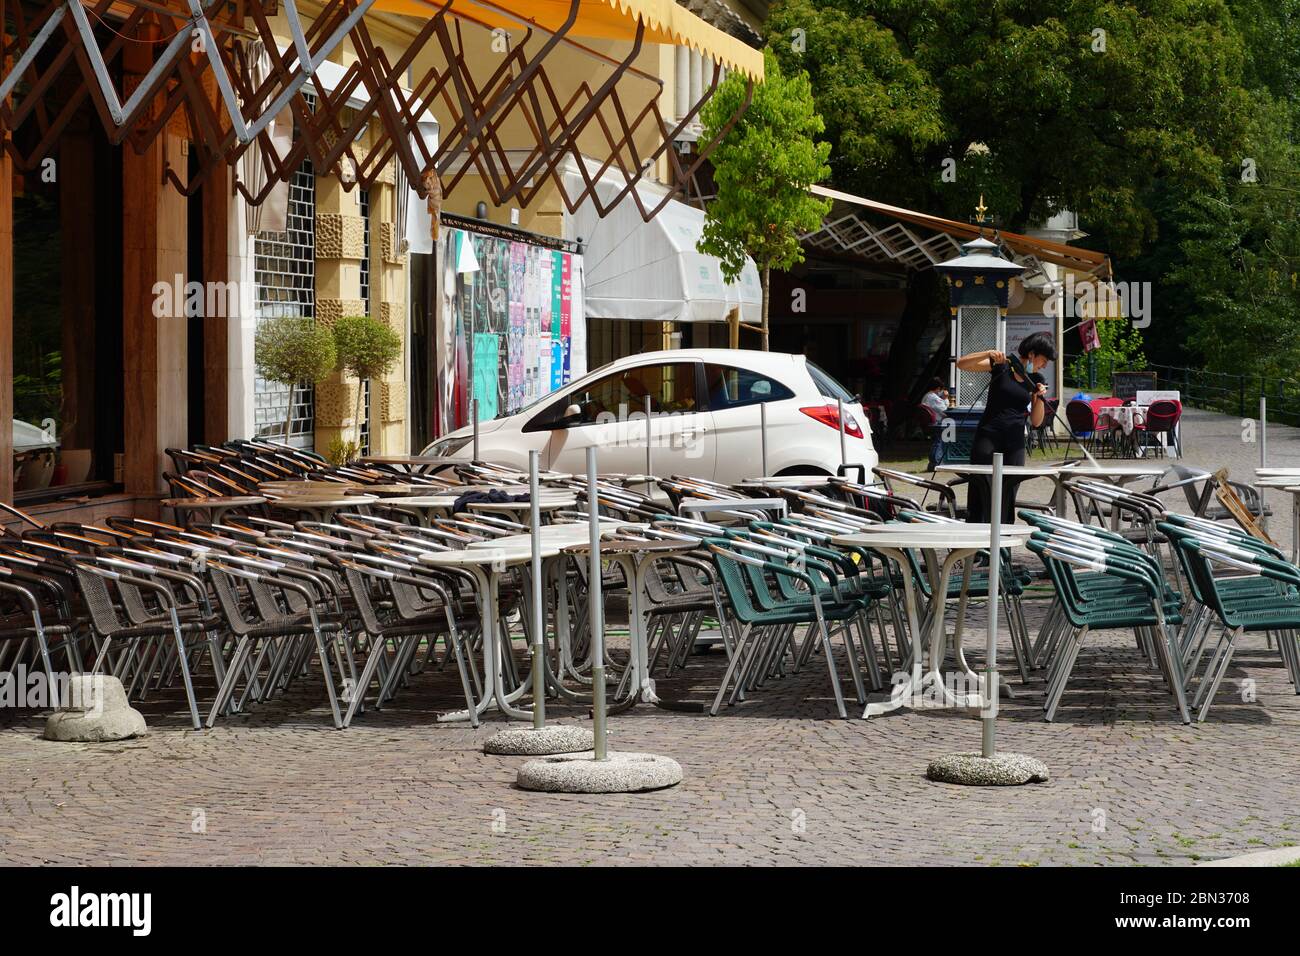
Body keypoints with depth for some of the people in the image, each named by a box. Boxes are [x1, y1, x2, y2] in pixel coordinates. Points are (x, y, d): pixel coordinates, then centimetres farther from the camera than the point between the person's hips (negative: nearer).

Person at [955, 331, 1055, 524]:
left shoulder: (1036, 381, 9)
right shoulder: (1002, 367, -2)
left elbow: (1036, 422, 11)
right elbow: (962, 364, -10)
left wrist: (1040, 398, -7)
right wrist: (988, 354, -24)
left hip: (1014, 443, 4)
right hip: (988, 437, -4)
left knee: (1007, 497, 2)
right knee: (982, 492, -7)